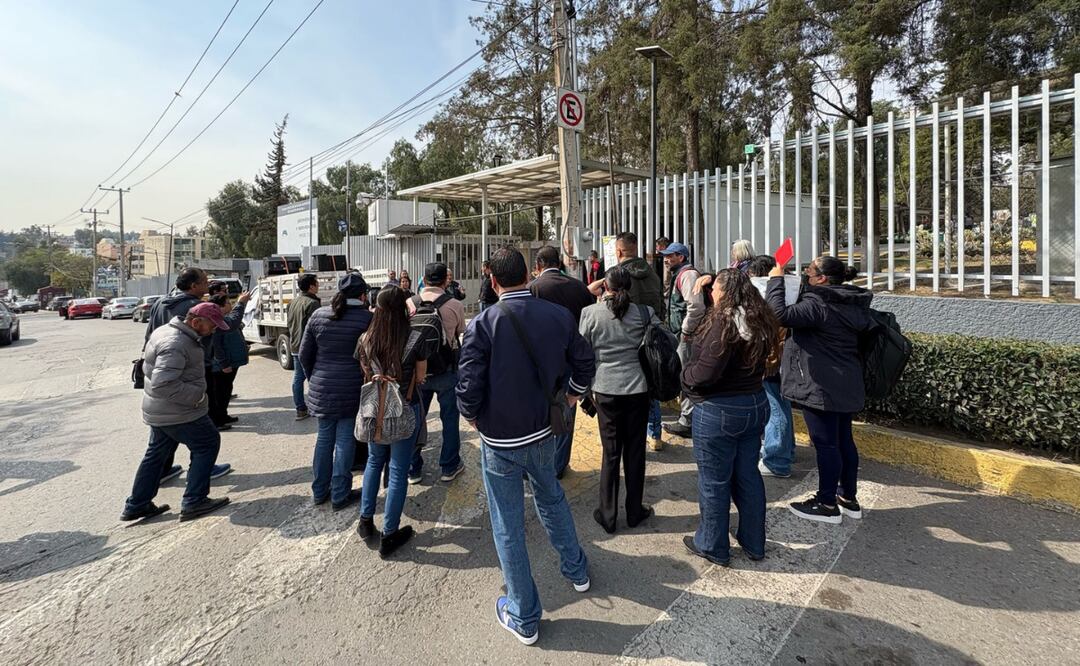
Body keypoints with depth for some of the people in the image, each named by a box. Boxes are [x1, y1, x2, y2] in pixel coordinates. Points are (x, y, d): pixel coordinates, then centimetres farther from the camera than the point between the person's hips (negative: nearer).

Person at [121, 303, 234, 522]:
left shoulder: (166, 330, 7)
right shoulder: (176, 344, -27)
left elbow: (148, 367, 19)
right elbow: (163, 384, -33)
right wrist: (197, 395, -24)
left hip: (158, 411, 10)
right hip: (178, 413, -10)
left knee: (156, 454, 20)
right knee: (207, 444, 3)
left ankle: (136, 505, 31)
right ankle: (194, 502, 8)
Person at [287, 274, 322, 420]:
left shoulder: (292, 303, 11)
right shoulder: (312, 303, -17)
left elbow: (289, 323, 18)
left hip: (295, 346, 8)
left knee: (298, 377, 11)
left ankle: (300, 409, 16)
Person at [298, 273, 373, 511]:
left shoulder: (319, 315, 2)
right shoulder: (366, 318, -11)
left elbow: (305, 353, 7)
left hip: (321, 389, 4)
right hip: (352, 390, -4)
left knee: (324, 438, 17)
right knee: (345, 441, 6)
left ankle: (319, 491, 29)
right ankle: (340, 495, 15)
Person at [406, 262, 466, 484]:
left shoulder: (409, 304, -8)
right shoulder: (454, 305, -14)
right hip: (447, 371, -2)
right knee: (449, 418, 13)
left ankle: (413, 469, 27)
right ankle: (449, 467, 24)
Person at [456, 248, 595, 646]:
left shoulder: (483, 323, -19)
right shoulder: (559, 315, -8)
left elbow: (469, 388, -20)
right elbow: (585, 364, 3)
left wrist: (473, 418, 0)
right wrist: (570, 400, 19)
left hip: (500, 442, -4)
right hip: (544, 433, 4)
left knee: (508, 528, 12)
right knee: (551, 499, 30)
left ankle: (524, 618, 28)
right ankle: (576, 571, 48)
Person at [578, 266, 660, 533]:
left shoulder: (590, 313, -7)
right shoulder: (644, 312, -5)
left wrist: (588, 388, 10)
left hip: (606, 390, 0)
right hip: (638, 388, 1)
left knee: (610, 452, 10)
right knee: (635, 450, 12)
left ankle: (607, 515, 18)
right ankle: (634, 512, 26)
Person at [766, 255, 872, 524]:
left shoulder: (817, 305, -19)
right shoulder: (851, 304, 10)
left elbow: (780, 314, -30)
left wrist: (776, 280, -16)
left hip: (821, 387, -9)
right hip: (846, 385, 9)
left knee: (825, 443, 0)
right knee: (844, 440, 16)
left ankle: (828, 505, 10)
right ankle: (849, 499, 28)